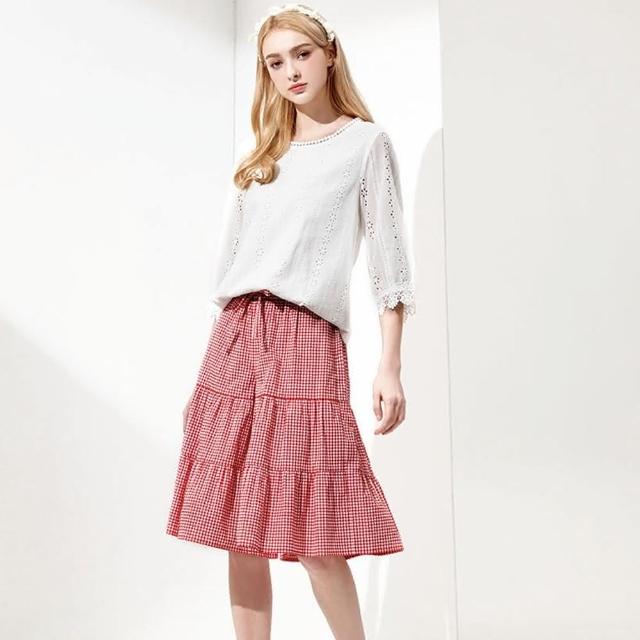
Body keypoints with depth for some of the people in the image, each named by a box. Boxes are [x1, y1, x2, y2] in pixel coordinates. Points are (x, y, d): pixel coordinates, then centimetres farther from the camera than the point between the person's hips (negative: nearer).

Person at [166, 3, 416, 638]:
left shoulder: (366, 142, 8)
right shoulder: (260, 157, 21)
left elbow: (388, 260, 1)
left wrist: (389, 365, -9)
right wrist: (210, 367, 14)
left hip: (306, 337, -5)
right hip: (234, 338, 5)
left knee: (314, 538, -9)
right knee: (239, 534, 4)